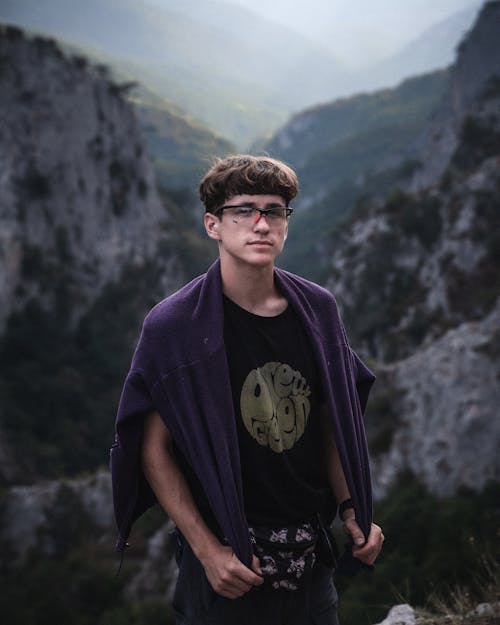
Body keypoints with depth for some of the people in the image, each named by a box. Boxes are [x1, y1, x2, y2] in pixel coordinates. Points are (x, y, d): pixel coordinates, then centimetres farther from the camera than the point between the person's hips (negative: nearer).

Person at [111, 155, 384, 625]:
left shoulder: (317, 312, 2)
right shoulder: (174, 325, -12)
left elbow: (330, 424, 11)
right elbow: (155, 449, -11)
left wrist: (351, 510, 1)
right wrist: (207, 549, -16)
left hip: (311, 555, 5)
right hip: (227, 563, -4)